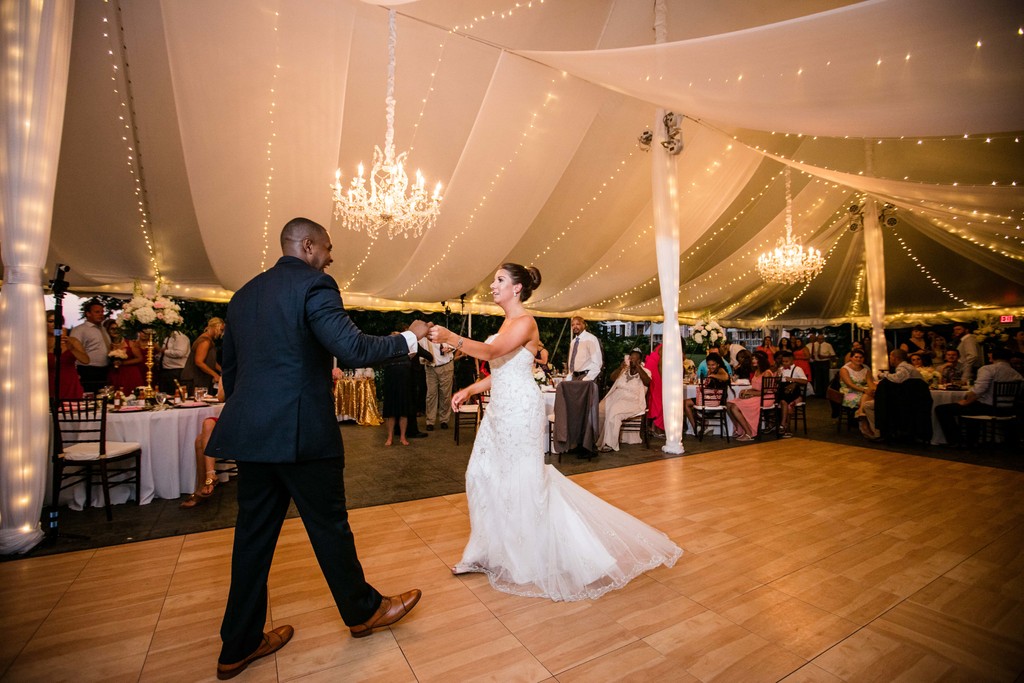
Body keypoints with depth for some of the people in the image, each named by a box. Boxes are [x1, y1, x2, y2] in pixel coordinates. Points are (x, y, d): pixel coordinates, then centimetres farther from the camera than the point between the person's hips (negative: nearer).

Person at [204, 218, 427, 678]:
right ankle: (363, 610, 29)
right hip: (300, 432, -8)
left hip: (252, 433, 8)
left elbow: (229, 367, 19)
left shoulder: (244, 294, 16)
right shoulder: (313, 285, -10)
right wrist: (409, 338, -9)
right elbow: (353, 350, -22)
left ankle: (239, 644, 30)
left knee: (254, 534, 16)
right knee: (329, 525, 8)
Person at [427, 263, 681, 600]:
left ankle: (531, 561, 22)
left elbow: (492, 351, -28)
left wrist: (450, 337, -28)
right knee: (484, 475, 14)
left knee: (521, 480, 2)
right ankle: (491, 551, 31)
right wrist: (469, 390, 11)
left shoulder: (524, 322, -13)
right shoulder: (507, 322, 15)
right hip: (500, 409, 9)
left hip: (519, 410, -9)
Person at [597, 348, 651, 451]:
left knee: (614, 411, -34)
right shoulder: (624, 370, 20)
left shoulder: (645, 371, 10)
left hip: (632, 401, -4)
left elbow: (647, 382, -13)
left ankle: (610, 443, -32)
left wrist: (637, 366, -17)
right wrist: (621, 367, -11)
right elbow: (612, 378, 4)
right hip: (615, 397, 5)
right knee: (599, 409, -23)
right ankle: (596, 438, -12)